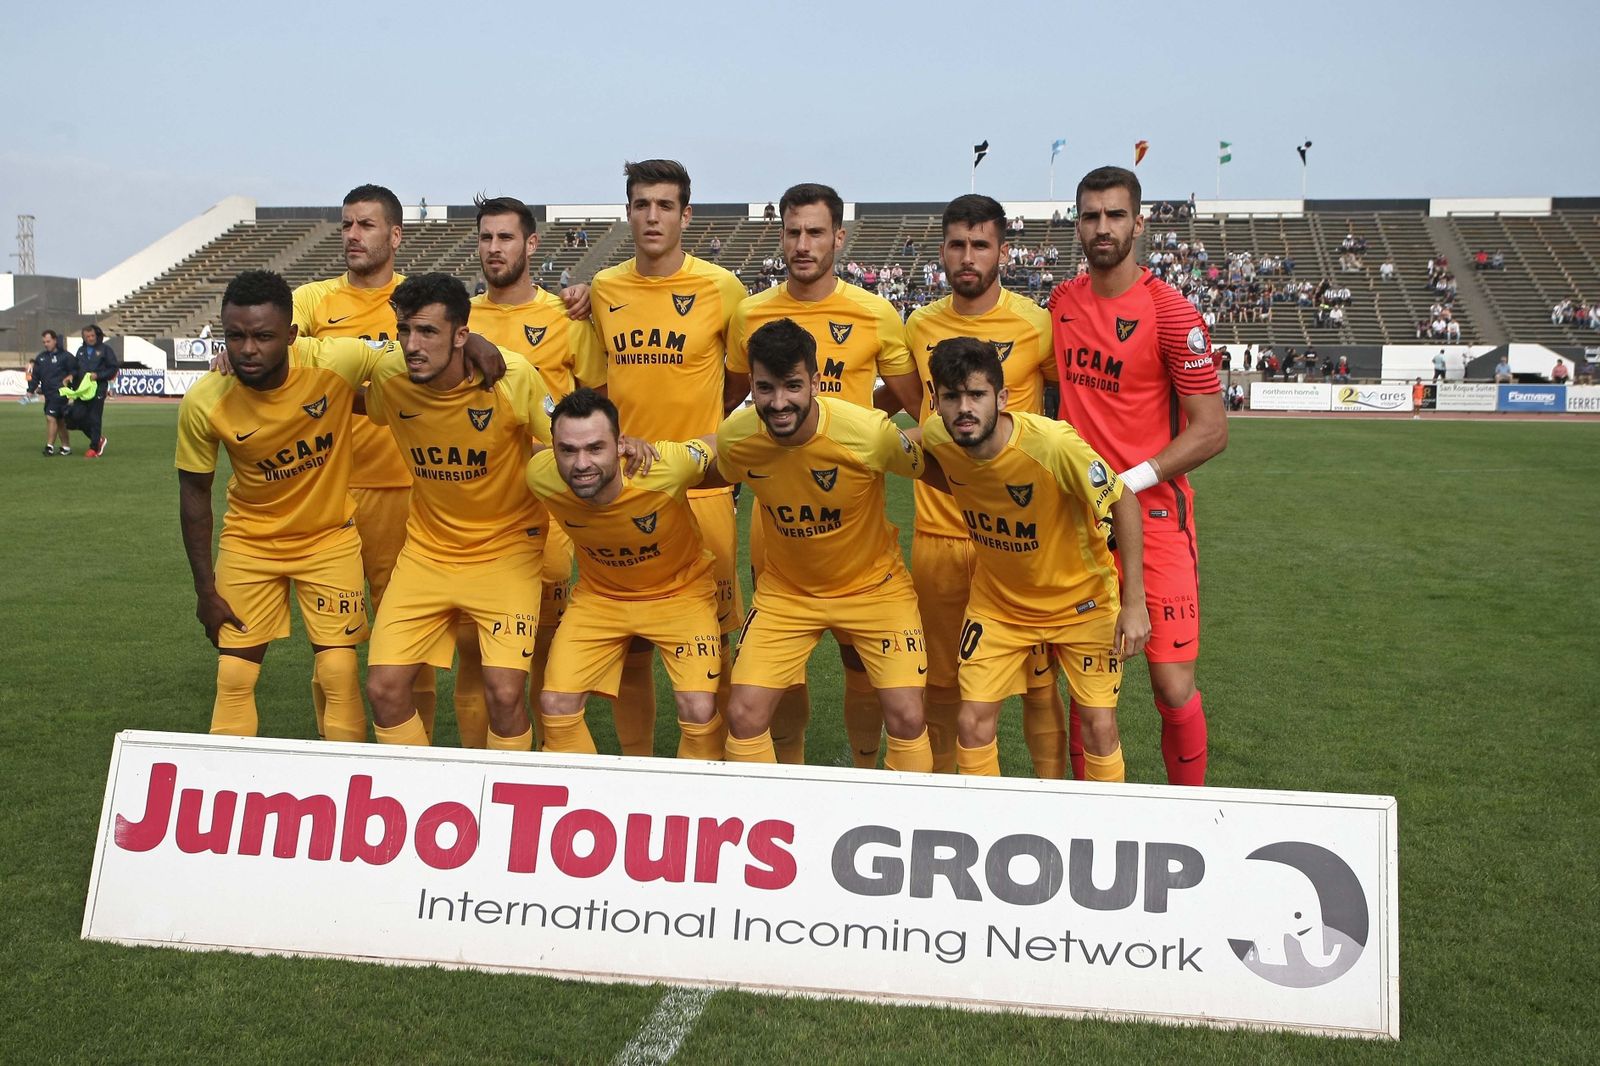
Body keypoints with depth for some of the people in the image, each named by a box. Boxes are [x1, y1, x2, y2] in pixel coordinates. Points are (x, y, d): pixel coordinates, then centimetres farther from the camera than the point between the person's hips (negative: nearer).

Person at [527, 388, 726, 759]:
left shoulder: (665, 467, -36)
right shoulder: (541, 475, -26)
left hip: (679, 591, -2)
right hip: (599, 594, 3)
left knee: (699, 711, -15)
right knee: (555, 705, -7)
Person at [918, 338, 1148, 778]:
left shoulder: (1053, 443, -33)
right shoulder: (936, 437, -18)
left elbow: (1124, 502, -20)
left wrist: (1134, 602, -20)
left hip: (1081, 600, -3)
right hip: (998, 601, 3)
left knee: (1099, 726, -1)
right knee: (973, 722, -1)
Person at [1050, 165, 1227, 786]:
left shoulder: (1171, 313, -10)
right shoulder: (1061, 302, 7)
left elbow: (1211, 430, -10)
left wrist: (1127, 482, -16)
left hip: (1154, 515, -4)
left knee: (1174, 689, -4)